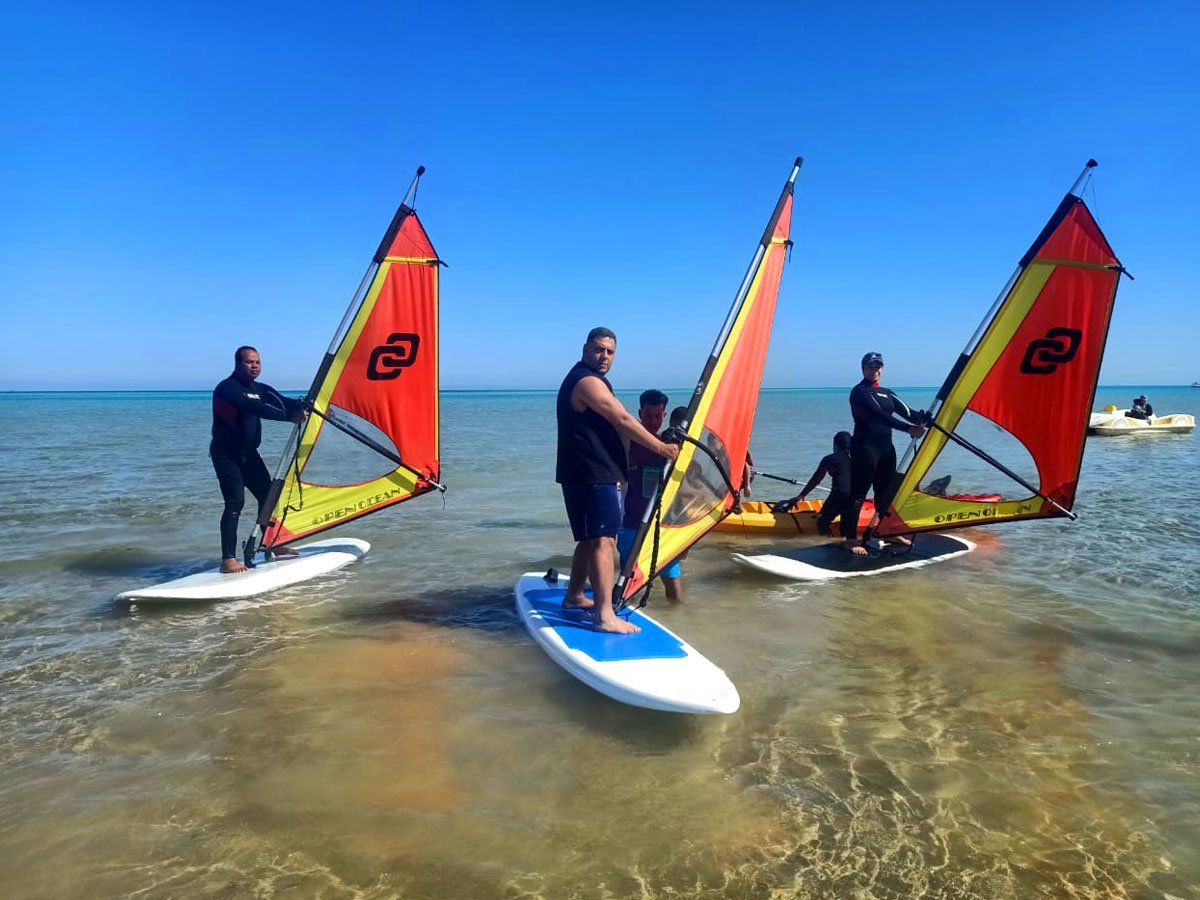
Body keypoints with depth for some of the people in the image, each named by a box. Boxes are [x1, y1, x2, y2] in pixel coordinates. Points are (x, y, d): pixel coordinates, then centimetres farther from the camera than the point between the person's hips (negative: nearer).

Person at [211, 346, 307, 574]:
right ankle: (228, 560, -16)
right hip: (225, 454, -8)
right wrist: (289, 416, -36)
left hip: (249, 453, 8)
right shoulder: (227, 389, -14)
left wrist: (301, 407, -27)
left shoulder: (260, 389, 10)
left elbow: (282, 401, -6)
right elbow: (254, 408, -30)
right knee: (235, 502, -16)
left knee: (267, 495, 12)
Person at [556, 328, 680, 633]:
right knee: (603, 540, -15)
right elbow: (623, 421, -16)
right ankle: (605, 615, -18)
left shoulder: (584, 379, 20)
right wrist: (660, 447, -8)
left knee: (590, 537, 19)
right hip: (591, 475, -11)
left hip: (589, 473, 11)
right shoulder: (588, 382, -14)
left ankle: (574, 596, 31)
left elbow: (614, 423, 27)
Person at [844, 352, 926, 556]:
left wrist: (922, 417, -14)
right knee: (858, 493, -9)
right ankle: (850, 539, -8)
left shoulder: (886, 393, 17)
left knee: (887, 491, 15)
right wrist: (908, 429, -27)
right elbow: (880, 415, -20)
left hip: (886, 447, 8)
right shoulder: (859, 391, -7)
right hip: (865, 447, -8)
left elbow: (906, 412, 7)